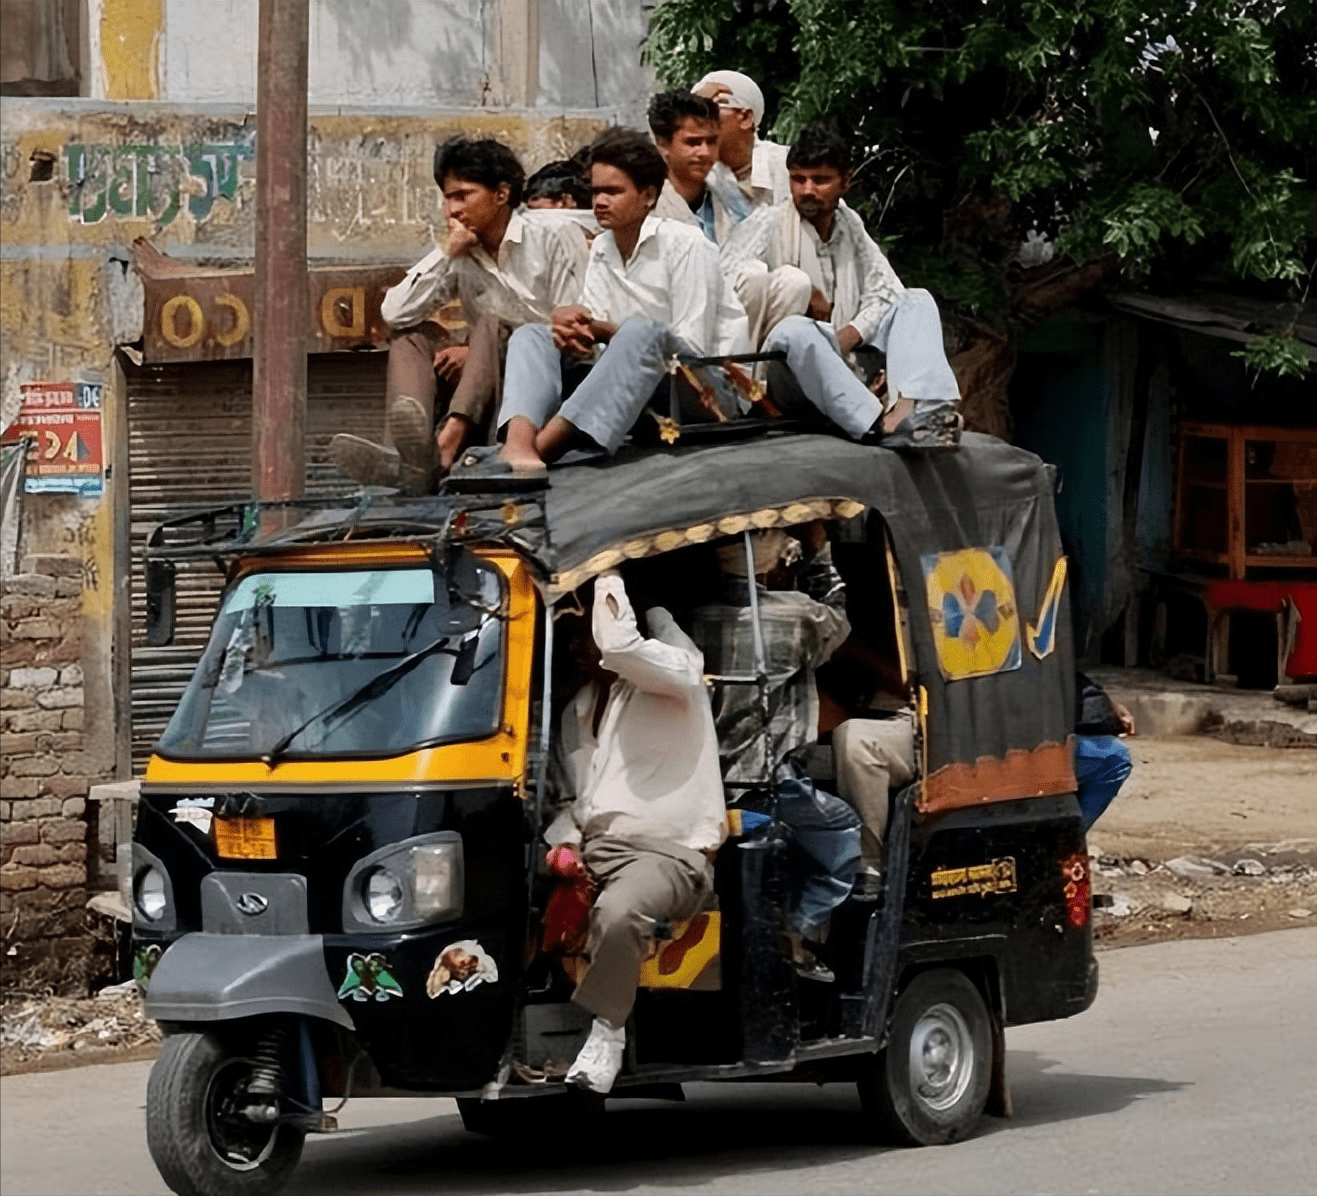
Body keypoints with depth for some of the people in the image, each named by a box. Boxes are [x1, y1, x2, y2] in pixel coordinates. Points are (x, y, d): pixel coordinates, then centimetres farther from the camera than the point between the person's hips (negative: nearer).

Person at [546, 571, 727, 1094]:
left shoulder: (676, 667, 0)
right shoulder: (580, 707, 25)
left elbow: (621, 648, -23)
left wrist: (608, 589, -7)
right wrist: (565, 840, 7)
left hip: (668, 850, -8)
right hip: (591, 849, 8)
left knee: (617, 911, -39)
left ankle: (607, 1032, -26)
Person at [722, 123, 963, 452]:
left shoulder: (850, 226, 19)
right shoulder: (767, 224, 1)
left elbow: (886, 291, 14)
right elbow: (731, 274, -18)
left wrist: (853, 333, -7)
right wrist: (806, 294, -9)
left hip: (847, 360, 6)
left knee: (917, 302, -9)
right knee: (794, 331, -38)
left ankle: (908, 409, -42)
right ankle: (881, 423, -58)